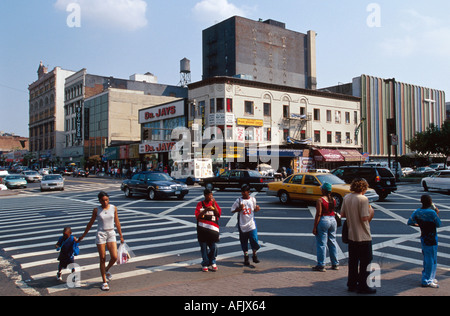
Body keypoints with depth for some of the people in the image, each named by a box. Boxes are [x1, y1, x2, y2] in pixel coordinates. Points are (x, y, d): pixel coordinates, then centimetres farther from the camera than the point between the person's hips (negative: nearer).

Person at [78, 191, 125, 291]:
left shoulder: (113, 208, 1)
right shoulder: (96, 210, -4)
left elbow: (117, 222, 8)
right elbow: (90, 223, 7)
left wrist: (121, 236, 9)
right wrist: (83, 236, 12)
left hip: (111, 234, 2)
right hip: (101, 234, -2)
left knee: (114, 257, -8)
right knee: (102, 259, 3)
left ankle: (106, 270, 25)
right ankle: (104, 282, 14)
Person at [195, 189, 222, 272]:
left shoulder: (214, 203, 9)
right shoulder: (200, 204, 6)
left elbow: (218, 214, -1)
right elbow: (197, 216, -4)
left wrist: (213, 205, -9)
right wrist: (206, 210, -16)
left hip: (213, 229, 1)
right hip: (202, 229, -1)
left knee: (213, 247, -1)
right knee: (203, 247, 3)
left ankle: (213, 262, 20)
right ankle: (205, 264, 16)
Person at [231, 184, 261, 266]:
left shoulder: (253, 199, 3)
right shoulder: (239, 200, -3)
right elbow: (232, 210, 1)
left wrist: (257, 209, -6)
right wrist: (239, 209, -16)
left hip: (251, 224, 1)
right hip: (242, 224, -1)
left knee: (254, 239, -6)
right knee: (244, 241, 7)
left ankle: (254, 255, 13)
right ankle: (246, 257, 22)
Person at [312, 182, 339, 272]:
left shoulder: (320, 200, -13)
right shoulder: (333, 200, 5)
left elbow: (318, 214, -15)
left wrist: (315, 227, -12)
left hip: (323, 221, -6)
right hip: (333, 220, 6)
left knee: (321, 244, 0)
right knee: (332, 243, 15)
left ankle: (321, 265, 4)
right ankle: (335, 264, 22)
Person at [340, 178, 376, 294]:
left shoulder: (346, 197, 3)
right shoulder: (363, 199, -18)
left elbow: (342, 214, 7)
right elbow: (364, 218, -22)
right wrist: (371, 212, -4)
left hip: (351, 235, 7)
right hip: (363, 236, -7)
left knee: (352, 261, 16)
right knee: (365, 262, 6)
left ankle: (352, 284, 24)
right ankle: (362, 286, 12)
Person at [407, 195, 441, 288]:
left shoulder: (417, 212, -1)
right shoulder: (432, 212, -20)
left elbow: (410, 222, 3)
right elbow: (438, 225, -8)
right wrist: (437, 213, 2)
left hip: (423, 237, 7)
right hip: (431, 238, -7)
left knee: (427, 258, 19)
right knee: (431, 259, 1)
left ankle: (430, 278, 32)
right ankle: (426, 281, 5)